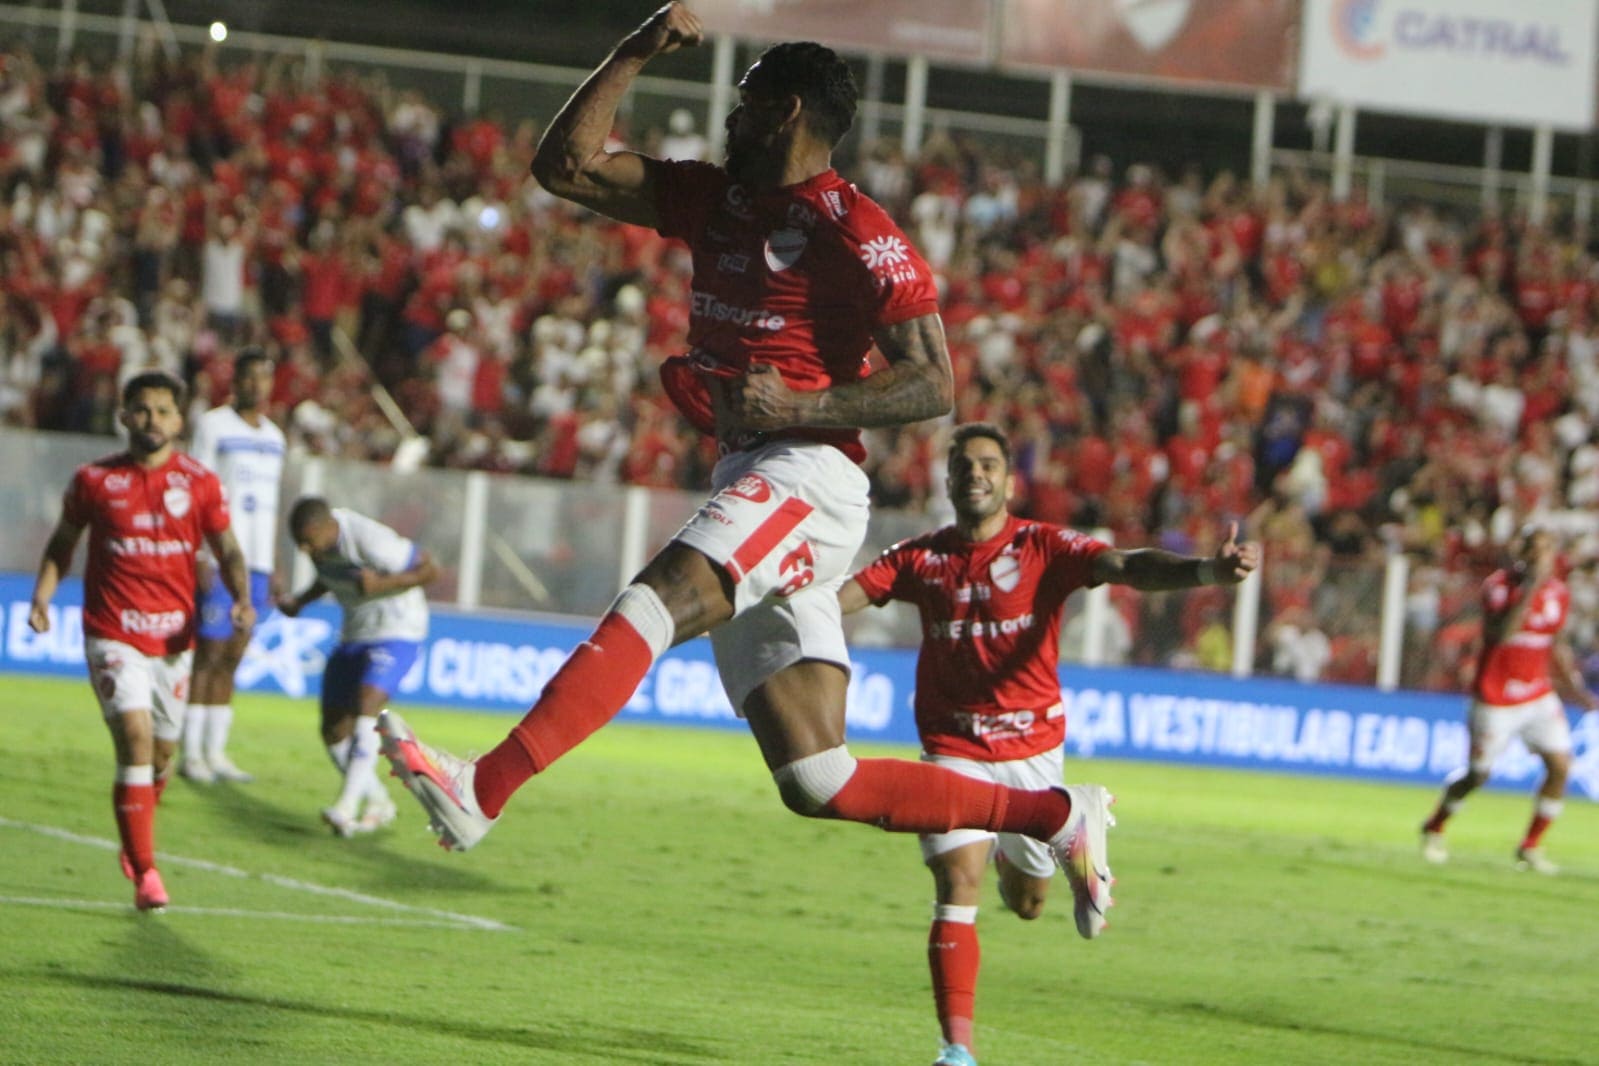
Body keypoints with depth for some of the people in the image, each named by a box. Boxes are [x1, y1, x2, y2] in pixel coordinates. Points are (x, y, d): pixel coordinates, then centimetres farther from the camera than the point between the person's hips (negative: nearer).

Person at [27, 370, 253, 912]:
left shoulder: (199, 483, 1)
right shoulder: (93, 480, 0)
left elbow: (227, 550, 4)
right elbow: (62, 544, 12)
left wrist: (242, 598, -15)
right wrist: (42, 594, -3)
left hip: (174, 637, 3)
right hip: (112, 634, -3)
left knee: (162, 751, 13)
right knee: (135, 735, -18)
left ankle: (135, 843, 41)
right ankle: (145, 873, -17)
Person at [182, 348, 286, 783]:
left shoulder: (273, 435, 17)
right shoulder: (213, 425, -2)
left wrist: (272, 569, 17)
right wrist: (199, 558, -14)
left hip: (255, 562, 6)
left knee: (231, 657, 6)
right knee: (208, 653, -7)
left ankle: (216, 752, 9)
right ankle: (191, 753, -4)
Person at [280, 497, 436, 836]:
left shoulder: (371, 541, -28)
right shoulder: (319, 536, -5)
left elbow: (430, 569, -19)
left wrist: (382, 583, -30)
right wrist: (300, 601, 1)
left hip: (396, 634, -8)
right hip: (354, 636, 8)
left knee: (365, 708, -28)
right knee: (334, 730, 5)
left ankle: (347, 806, -36)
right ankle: (379, 804, 23)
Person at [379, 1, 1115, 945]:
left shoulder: (857, 231, -7)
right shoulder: (716, 200, 18)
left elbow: (934, 386, -12)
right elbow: (565, 164, 17)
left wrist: (795, 406, -22)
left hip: (805, 481, -9)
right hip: (748, 486, 9)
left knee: (649, 608, -31)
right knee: (820, 784, 3)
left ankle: (482, 792, -44)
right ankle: (1060, 816, 11)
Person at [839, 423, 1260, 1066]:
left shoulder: (1044, 548, -8)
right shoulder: (921, 559, 1)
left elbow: (1127, 567, -22)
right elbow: (841, 596, -3)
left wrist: (1206, 572, -40)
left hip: (1032, 747, 0)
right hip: (953, 748, 0)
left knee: (1027, 903, 12)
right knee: (957, 884, -15)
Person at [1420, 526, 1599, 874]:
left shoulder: (1558, 593, 3)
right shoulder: (1499, 585, -14)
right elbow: (1500, 633, -30)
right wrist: (1529, 588, -33)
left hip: (1539, 696, 5)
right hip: (1495, 699, -5)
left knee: (1560, 765, -10)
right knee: (1478, 773, 2)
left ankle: (1531, 847, 3)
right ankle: (1434, 829, 28)